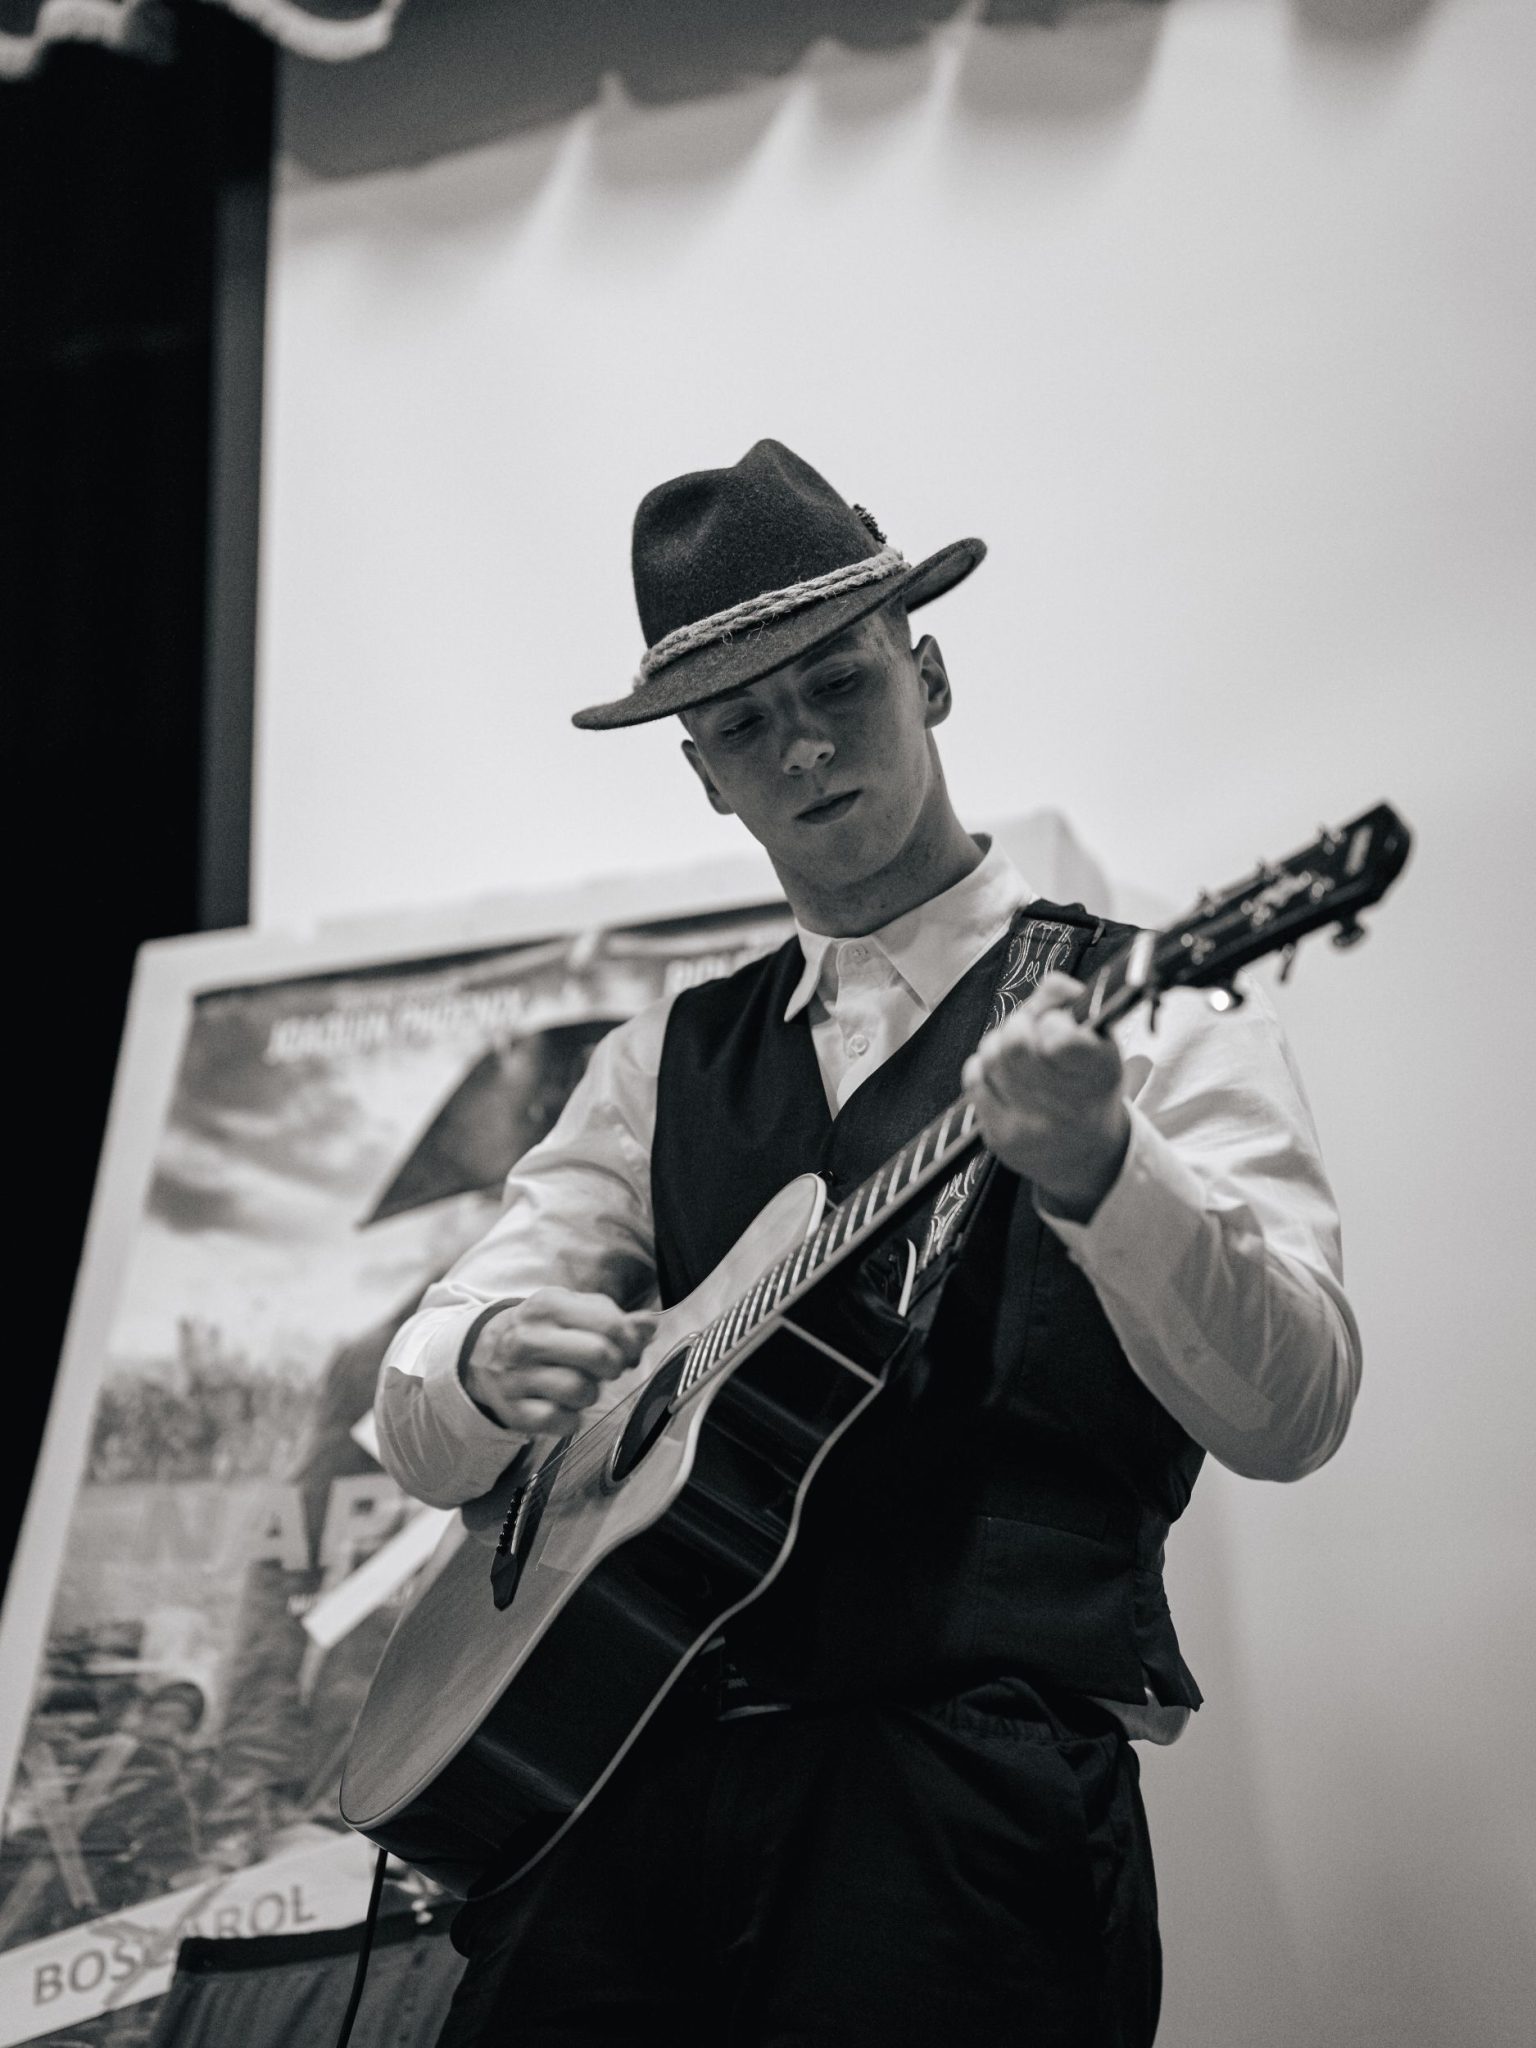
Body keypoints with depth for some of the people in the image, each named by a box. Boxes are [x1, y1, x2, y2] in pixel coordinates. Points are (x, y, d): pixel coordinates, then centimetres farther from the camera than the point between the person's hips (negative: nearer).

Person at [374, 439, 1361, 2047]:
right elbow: (416, 1430, 11)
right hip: (631, 1757, 4)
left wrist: (1099, 1169, -29)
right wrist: (488, 1370, -13)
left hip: (967, 1790, -3)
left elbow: (1290, 1416, -11)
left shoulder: (1149, 1013, 2)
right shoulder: (668, 1064, 14)